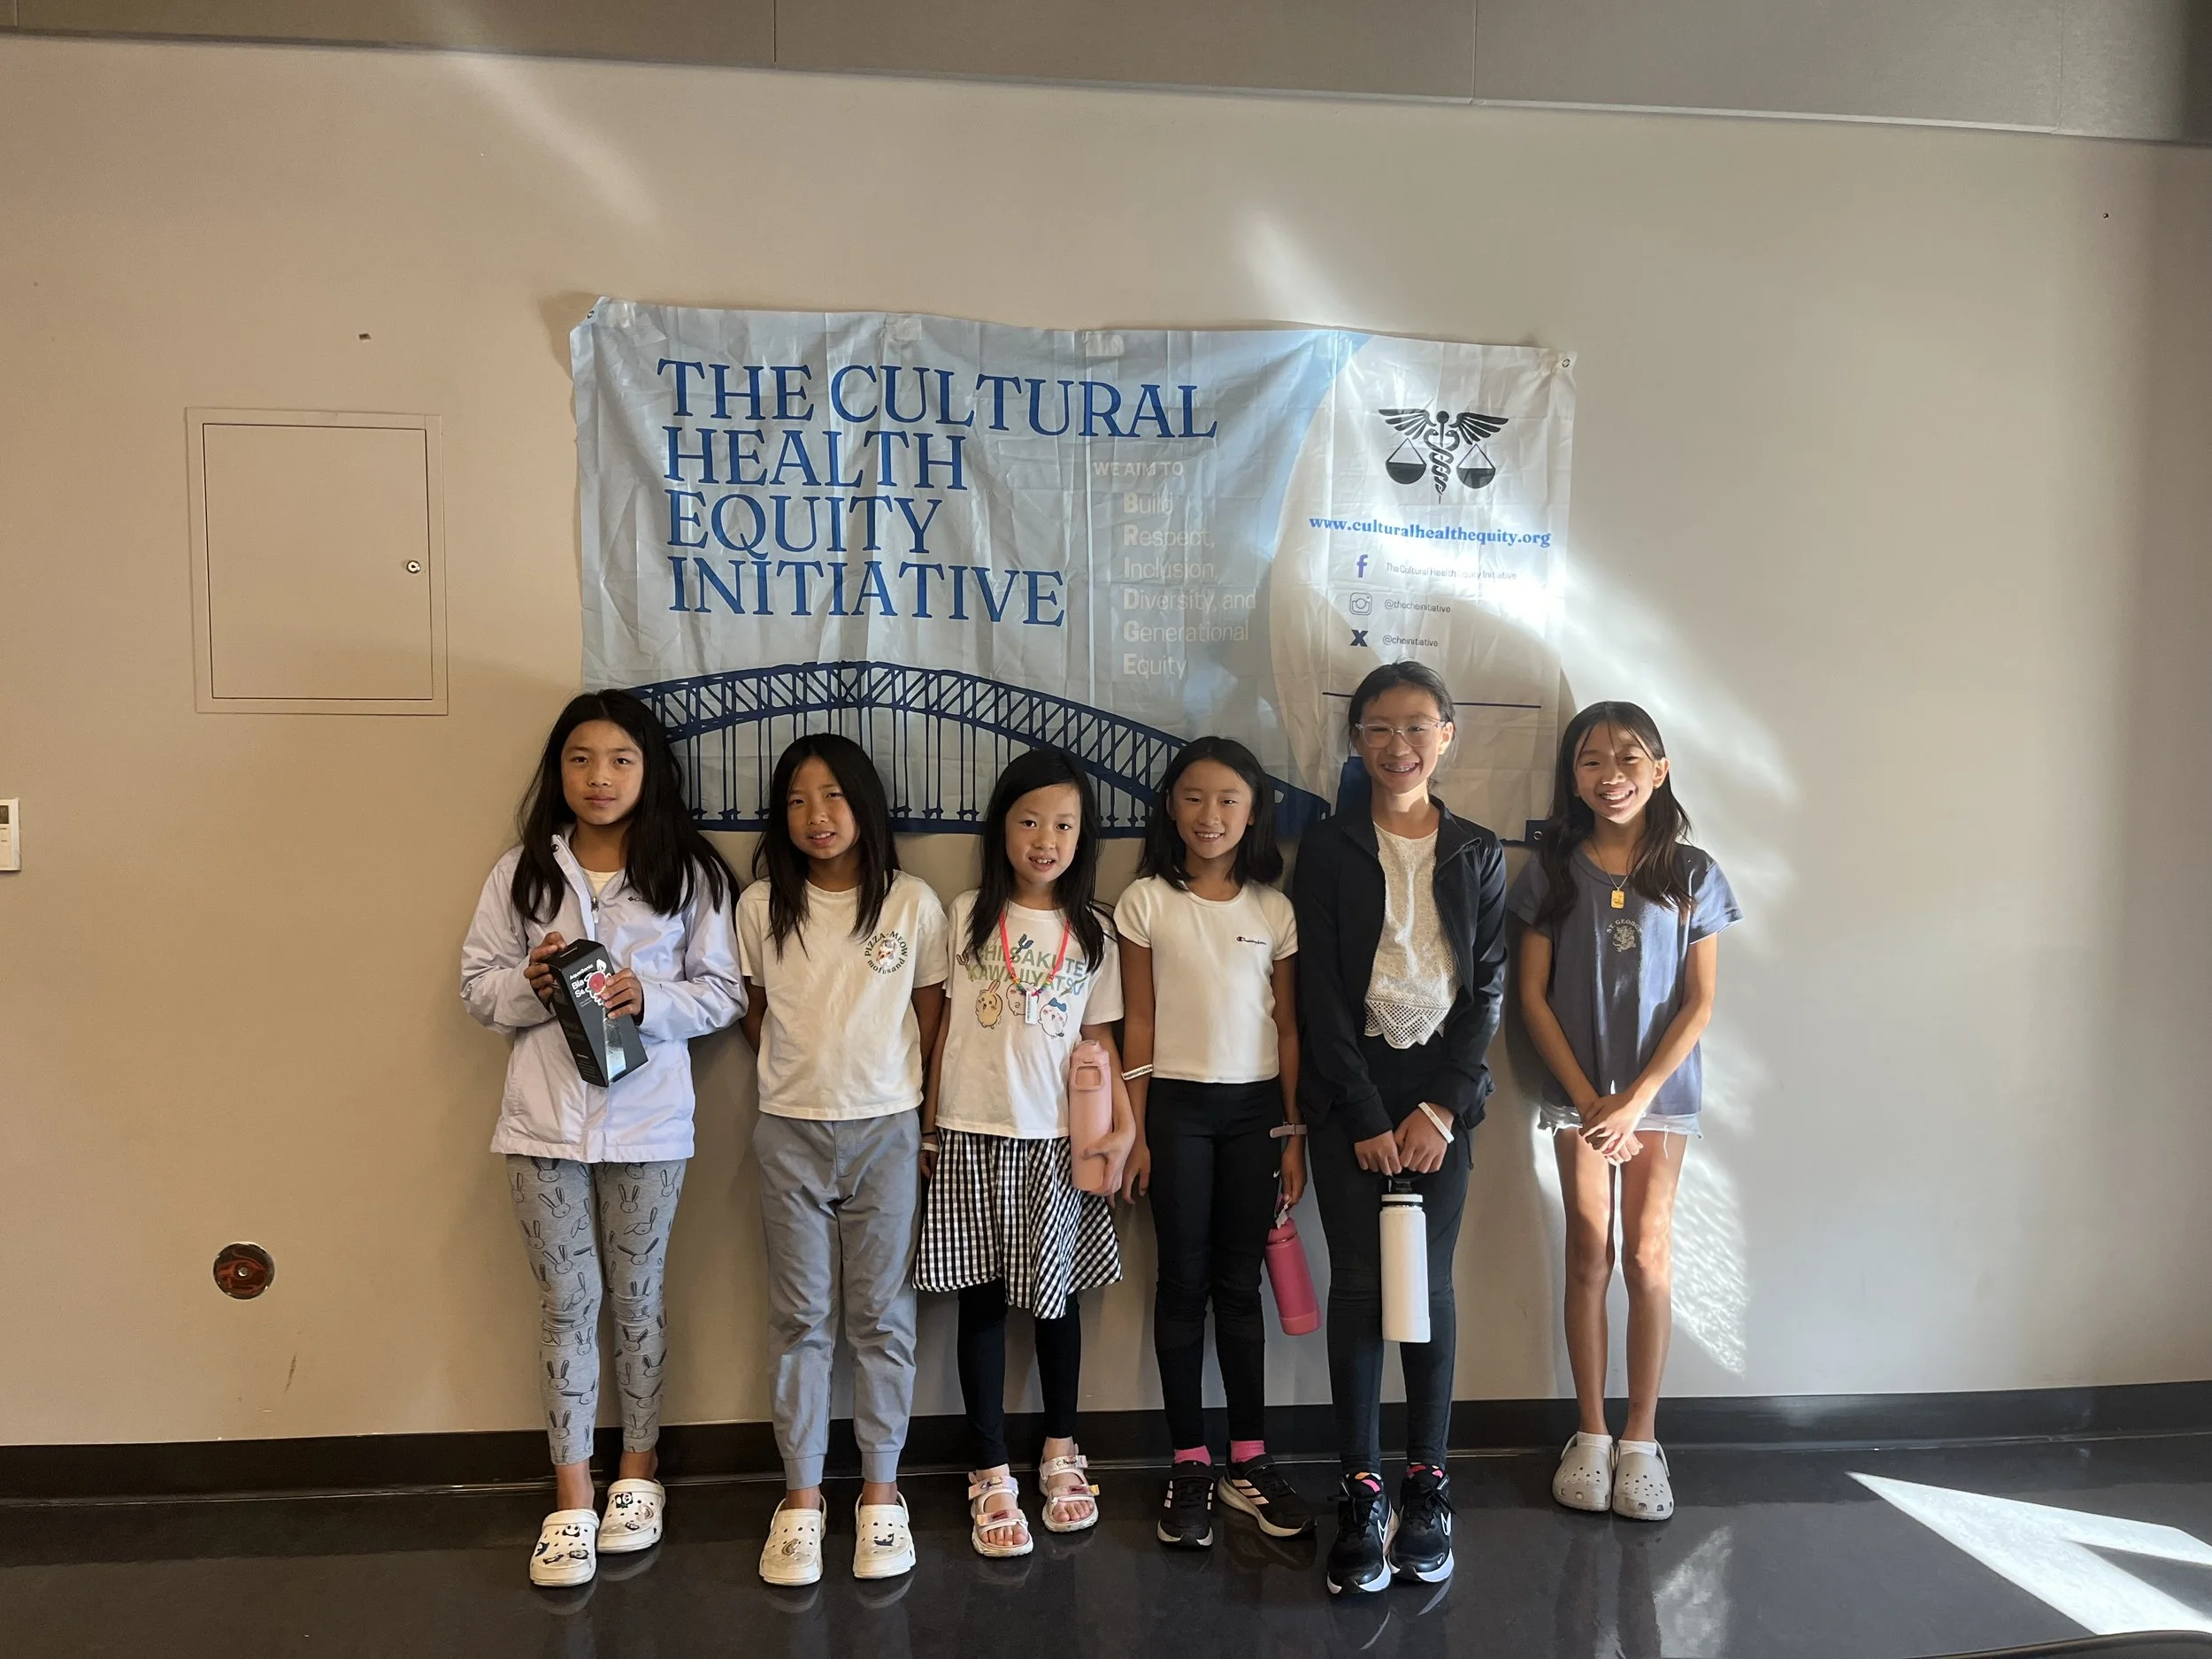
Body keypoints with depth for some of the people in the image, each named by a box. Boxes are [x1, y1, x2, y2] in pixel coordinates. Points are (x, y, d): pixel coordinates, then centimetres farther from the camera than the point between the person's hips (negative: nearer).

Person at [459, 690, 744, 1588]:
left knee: (637, 1299, 13)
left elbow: (725, 992, -2)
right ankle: (571, 1496, 21)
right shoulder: (521, 871, 3)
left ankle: (637, 1468, 32)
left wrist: (649, 997, -19)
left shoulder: (689, 873, -2)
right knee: (567, 1304, 8)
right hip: (545, 1120, 1)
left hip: (648, 1122, -1)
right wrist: (529, 984, -16)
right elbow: (477, 985, 4)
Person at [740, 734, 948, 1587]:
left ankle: (880, 1492, 20)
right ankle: (800, 1495, 19)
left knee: (880, 1316, 7)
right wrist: (801, 1072, 0)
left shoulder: (913, 904, -3)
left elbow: (930, 1020, 3)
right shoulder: (761, 907, 1)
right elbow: (756, 1014, 11)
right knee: (800, 1318, 8)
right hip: (790, 1133, 1)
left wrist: (928, 1118, -1)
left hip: (886, 1131, -1)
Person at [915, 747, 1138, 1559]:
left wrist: (1123, 1126, -5)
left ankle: (1060, 1454, 29)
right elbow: (943, 1026, 4)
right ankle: (991, 1475, 15)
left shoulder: (1092, 932, 5)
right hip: (973, 1134, -1)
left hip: (1058, 1139, 1)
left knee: (1058, 1295, 10)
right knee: (982, 1300, 5)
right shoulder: (967, 916, 1)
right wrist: (928, 1127, 2)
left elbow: (1099, 1038, 7)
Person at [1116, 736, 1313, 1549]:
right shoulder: (1146, 901, -1)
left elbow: (1288, 1028, 5)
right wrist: (1135, 1130, -3)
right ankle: (1189, 1462, 14)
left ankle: (1249, 1458, 19)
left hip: (1256, 1106, 2)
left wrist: (1294, 1131, 3)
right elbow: (1138, 1023, -1)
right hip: (1176, 1105, -1)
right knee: (1183, 1281, 5)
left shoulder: (1274, 910, 4)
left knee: (1239, 1282, 8)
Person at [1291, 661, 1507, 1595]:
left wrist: (1441, 1106, -7)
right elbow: (1320, 993, -4)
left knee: (1430, 1285, 2)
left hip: (1440, 1089, 1)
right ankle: (1360, 1495, 7)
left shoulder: (1476, 854, 7)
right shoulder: (1329, 851, 1)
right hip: (1350, 1089, -1)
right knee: (1358, 1285, -1)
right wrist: (1367, 1120, -9)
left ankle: (1428, 1488, 14)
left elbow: (1487, 987, 4)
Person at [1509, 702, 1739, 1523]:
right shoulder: (1552, 873, -1)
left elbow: (1699, 1000, -3)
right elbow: (1533, 996, -1)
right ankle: (1590, 1436, 16)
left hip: (1660, 1091, 0)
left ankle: (1641, 1440, 13)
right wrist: (1587, 1098, -7)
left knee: (1648, 1255, 2)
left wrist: (1637, 1098, -11)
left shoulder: (1692, 874, -1)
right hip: (1579, 1093, 0)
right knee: (1589, 1254, 4)